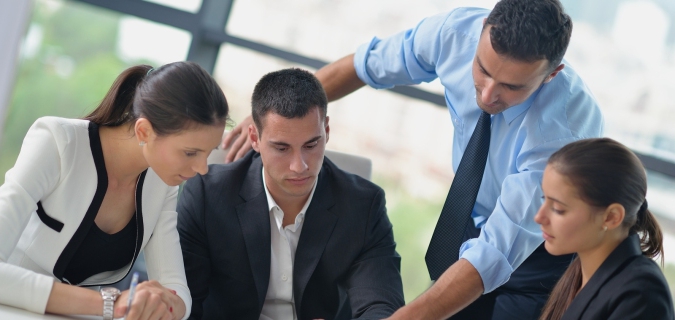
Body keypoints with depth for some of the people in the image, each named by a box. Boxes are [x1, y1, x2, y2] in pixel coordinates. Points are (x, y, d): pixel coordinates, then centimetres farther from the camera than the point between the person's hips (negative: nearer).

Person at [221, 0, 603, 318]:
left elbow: (494, 255, -40)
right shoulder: (456, 31, -25)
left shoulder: (569, 125, -38)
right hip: (471, 220, 4)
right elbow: (367, 64, -5)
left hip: (540, 249, -4)